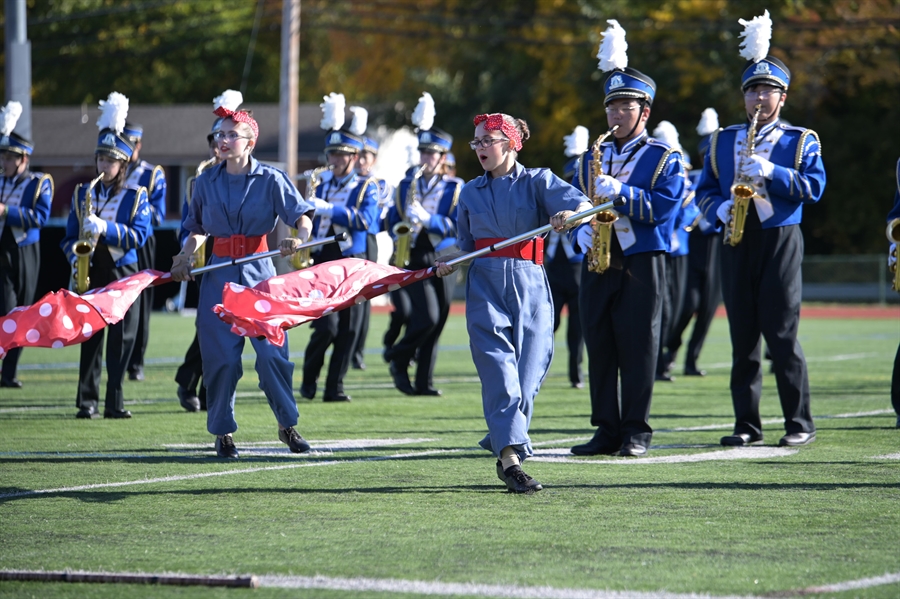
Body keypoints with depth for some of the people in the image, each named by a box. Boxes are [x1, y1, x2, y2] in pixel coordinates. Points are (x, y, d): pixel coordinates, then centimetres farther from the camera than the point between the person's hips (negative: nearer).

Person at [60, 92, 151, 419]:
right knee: (90, 336, -1)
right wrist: (74, 254, -9)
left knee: (121, 338, -3)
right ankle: (87, 401, 2)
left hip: (122, 274, -2)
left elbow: (140, 234, -9)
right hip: (91, 273, 2)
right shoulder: (83, 194, 11)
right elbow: (69, 235, 12)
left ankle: (115, 401, 2)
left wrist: (105, 227, -21)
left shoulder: (135, 196, 3)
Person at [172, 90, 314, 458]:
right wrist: (186, 256, 1)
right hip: (219, 276, 2)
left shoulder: (270, 179, -2)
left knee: (272, 351, -8)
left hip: (259, 273, -2)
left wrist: (299, 239, -28)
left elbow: (303, 217, -8)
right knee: (221, 356, -1)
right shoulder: (206, 182, 6)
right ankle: (222, 432, 11)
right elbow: (198, 229, 17)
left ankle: (287, 425, 6)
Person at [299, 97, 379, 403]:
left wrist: (329, 209, -27)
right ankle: (309, 376, 9)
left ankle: (335, 386, 8)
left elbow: (364, 220, -16)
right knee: (327, 326, -12)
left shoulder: (366, 188, 2)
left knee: (349, 329, -1)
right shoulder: (320, 183, 11)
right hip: (321, 263, 0)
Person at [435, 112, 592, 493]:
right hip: (485, 286, 1)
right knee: (499, 372, -12)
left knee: (529, 372, 1)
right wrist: (449, 261, 2)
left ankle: (504, 450, 19)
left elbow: (582, 205, -11)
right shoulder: (470, 193, 15)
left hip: (530, 286, -1)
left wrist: (570, 213, -34)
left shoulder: (537, 181, 4)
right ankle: (511, 457, -21)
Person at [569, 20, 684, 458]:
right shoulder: (591, 160, 18)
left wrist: (620, 192, -22)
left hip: (642, 265, -5)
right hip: (598, 265, 5)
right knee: (599, 346, 3)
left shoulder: (664, 159, 2)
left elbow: (665, 205, -12)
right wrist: (581, 232, -4)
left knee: (638, 347, -5)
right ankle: (607, 430, 7)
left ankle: (636, 432, -1)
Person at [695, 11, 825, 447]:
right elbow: (704, 190, 12)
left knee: (783, 336, -7)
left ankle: (799, 424, -2)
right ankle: (747, 424, 6)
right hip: (737, 244, 4)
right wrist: (721, 208, -9)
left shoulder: (801, 141, 6)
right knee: (742, 338, 3)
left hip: (780, 242, -3)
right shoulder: (723, 142, 15)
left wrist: (771, 172, -20)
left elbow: (814, 186, -7)